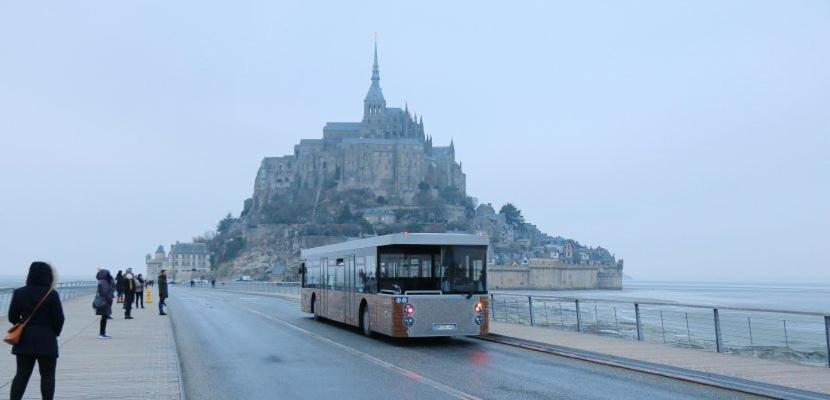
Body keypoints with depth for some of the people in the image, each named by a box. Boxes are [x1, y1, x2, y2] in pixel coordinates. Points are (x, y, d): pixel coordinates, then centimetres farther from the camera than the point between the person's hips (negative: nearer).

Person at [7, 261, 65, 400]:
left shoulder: (19, 293, 1)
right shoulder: (51, 295, -13)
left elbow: (12, 317, 5)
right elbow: (59, 319, -10)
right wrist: (55, 332, 8)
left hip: (24, 340, 4)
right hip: (46, 341, -4)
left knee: (22, 374, 12)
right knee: (47, 375, 6)